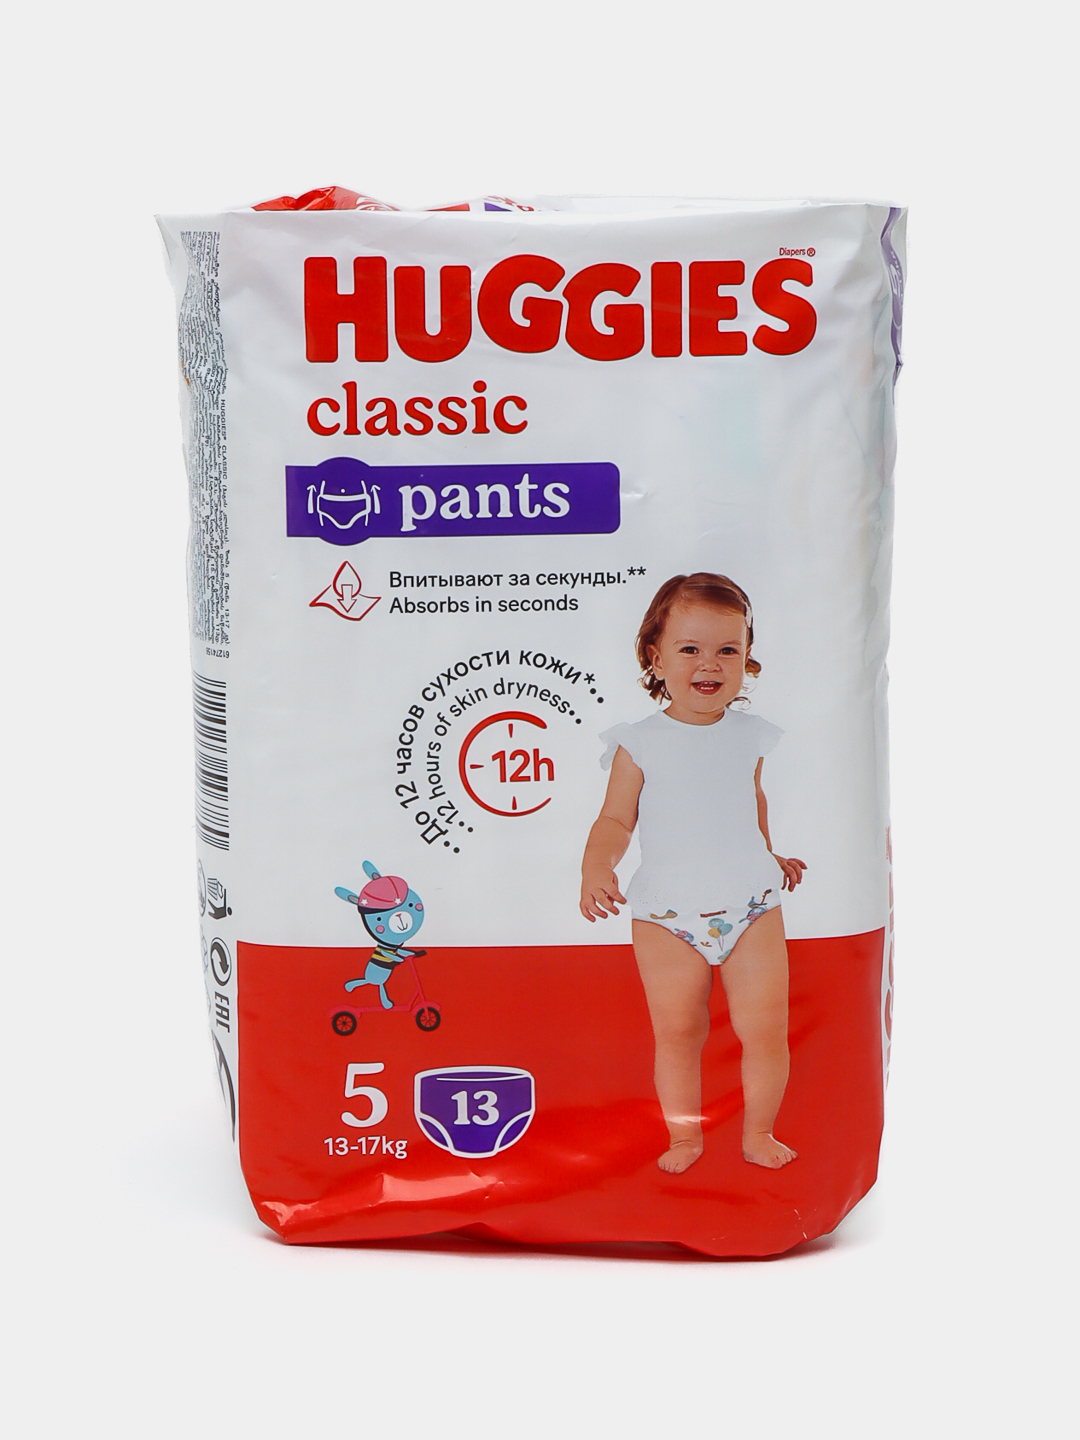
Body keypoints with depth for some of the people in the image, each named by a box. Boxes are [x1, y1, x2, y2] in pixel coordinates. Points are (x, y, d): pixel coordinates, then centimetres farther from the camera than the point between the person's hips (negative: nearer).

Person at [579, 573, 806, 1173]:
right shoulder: (640, 743, -4)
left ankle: (758, 1133, 23)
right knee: (677, 1034, 6)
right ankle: (684, 1135, 26)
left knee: (765, 1029, 2)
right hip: (667, 915, -2)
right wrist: (596, 869, -20)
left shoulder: (749, 735, 6)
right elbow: (616, 818, -4)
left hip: (751, 905, 2)